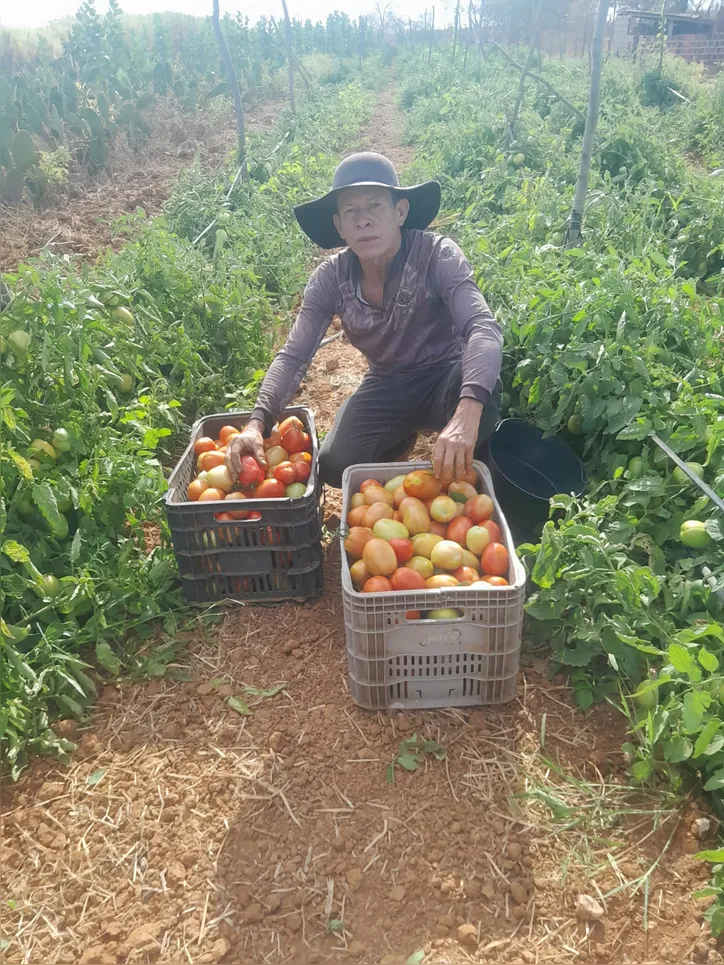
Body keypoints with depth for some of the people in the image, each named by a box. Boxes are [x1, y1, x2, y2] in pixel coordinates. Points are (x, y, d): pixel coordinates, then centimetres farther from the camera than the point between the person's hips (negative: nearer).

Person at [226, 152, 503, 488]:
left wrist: (467, 413, -56)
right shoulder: (330, 278, -13)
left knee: (481, 383, -38)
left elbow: (483, 329, -37)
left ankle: (470, 480, -5)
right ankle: (404, 433, 16)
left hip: (444, 378, -3)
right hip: (387, 386, 4)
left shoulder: (437, 256, -23)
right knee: (336, 466, -19)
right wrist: (258, 422, -33)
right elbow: (293, 356, -14)